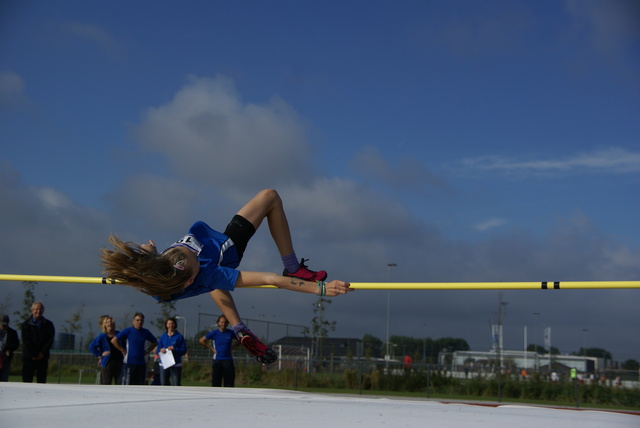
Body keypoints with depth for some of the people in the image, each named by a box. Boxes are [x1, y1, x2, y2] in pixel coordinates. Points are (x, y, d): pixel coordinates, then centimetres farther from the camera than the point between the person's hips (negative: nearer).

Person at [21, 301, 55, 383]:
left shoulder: (48, 325, 8)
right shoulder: (26, 324, 3)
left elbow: (50, 340, 1)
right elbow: (26, 340, -4)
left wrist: (43, 353, -10)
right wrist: (33, 355, -11)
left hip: (42, 357, 2)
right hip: (29, 358, -2)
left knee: (42, 381, 1)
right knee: (27, 380, -3)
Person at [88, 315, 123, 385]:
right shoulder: (102, 336, -4)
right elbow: (91, 346, -7)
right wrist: (99, 355, -8)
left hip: (118, 362, 4)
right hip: (107, 363, -4)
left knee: (119, 383, 3)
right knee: (106, 384, 1)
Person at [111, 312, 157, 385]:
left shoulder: (146, 332, 8)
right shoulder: (128, 331, -3)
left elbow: (155, 342, 23)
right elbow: (113, 340, -5)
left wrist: (147, 350, 9)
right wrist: (123, 350, -6)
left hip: (142, 363, 4)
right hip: (129, 362, -4)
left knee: (140, 384, 6)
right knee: (127, 384, -5)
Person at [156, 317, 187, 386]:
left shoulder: (179, 336, 1)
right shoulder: (163, 337, 10)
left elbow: (184, 350, -3)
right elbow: (157, 350, 11)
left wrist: (175, 349, -17)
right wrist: (160, 350, -11)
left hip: (176, 364, -3)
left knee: (176, 384, -5)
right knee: (163, 383, 6)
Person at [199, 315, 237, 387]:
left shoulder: (231, 333, 1)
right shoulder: (214, 333, -2)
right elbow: (201, 340, 4)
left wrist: (232, 347, 6)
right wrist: (211, 348, 1)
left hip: (228, 360, 1)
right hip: (217, 360, -1)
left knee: (229, 383, -1)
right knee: (216, 382, 1)